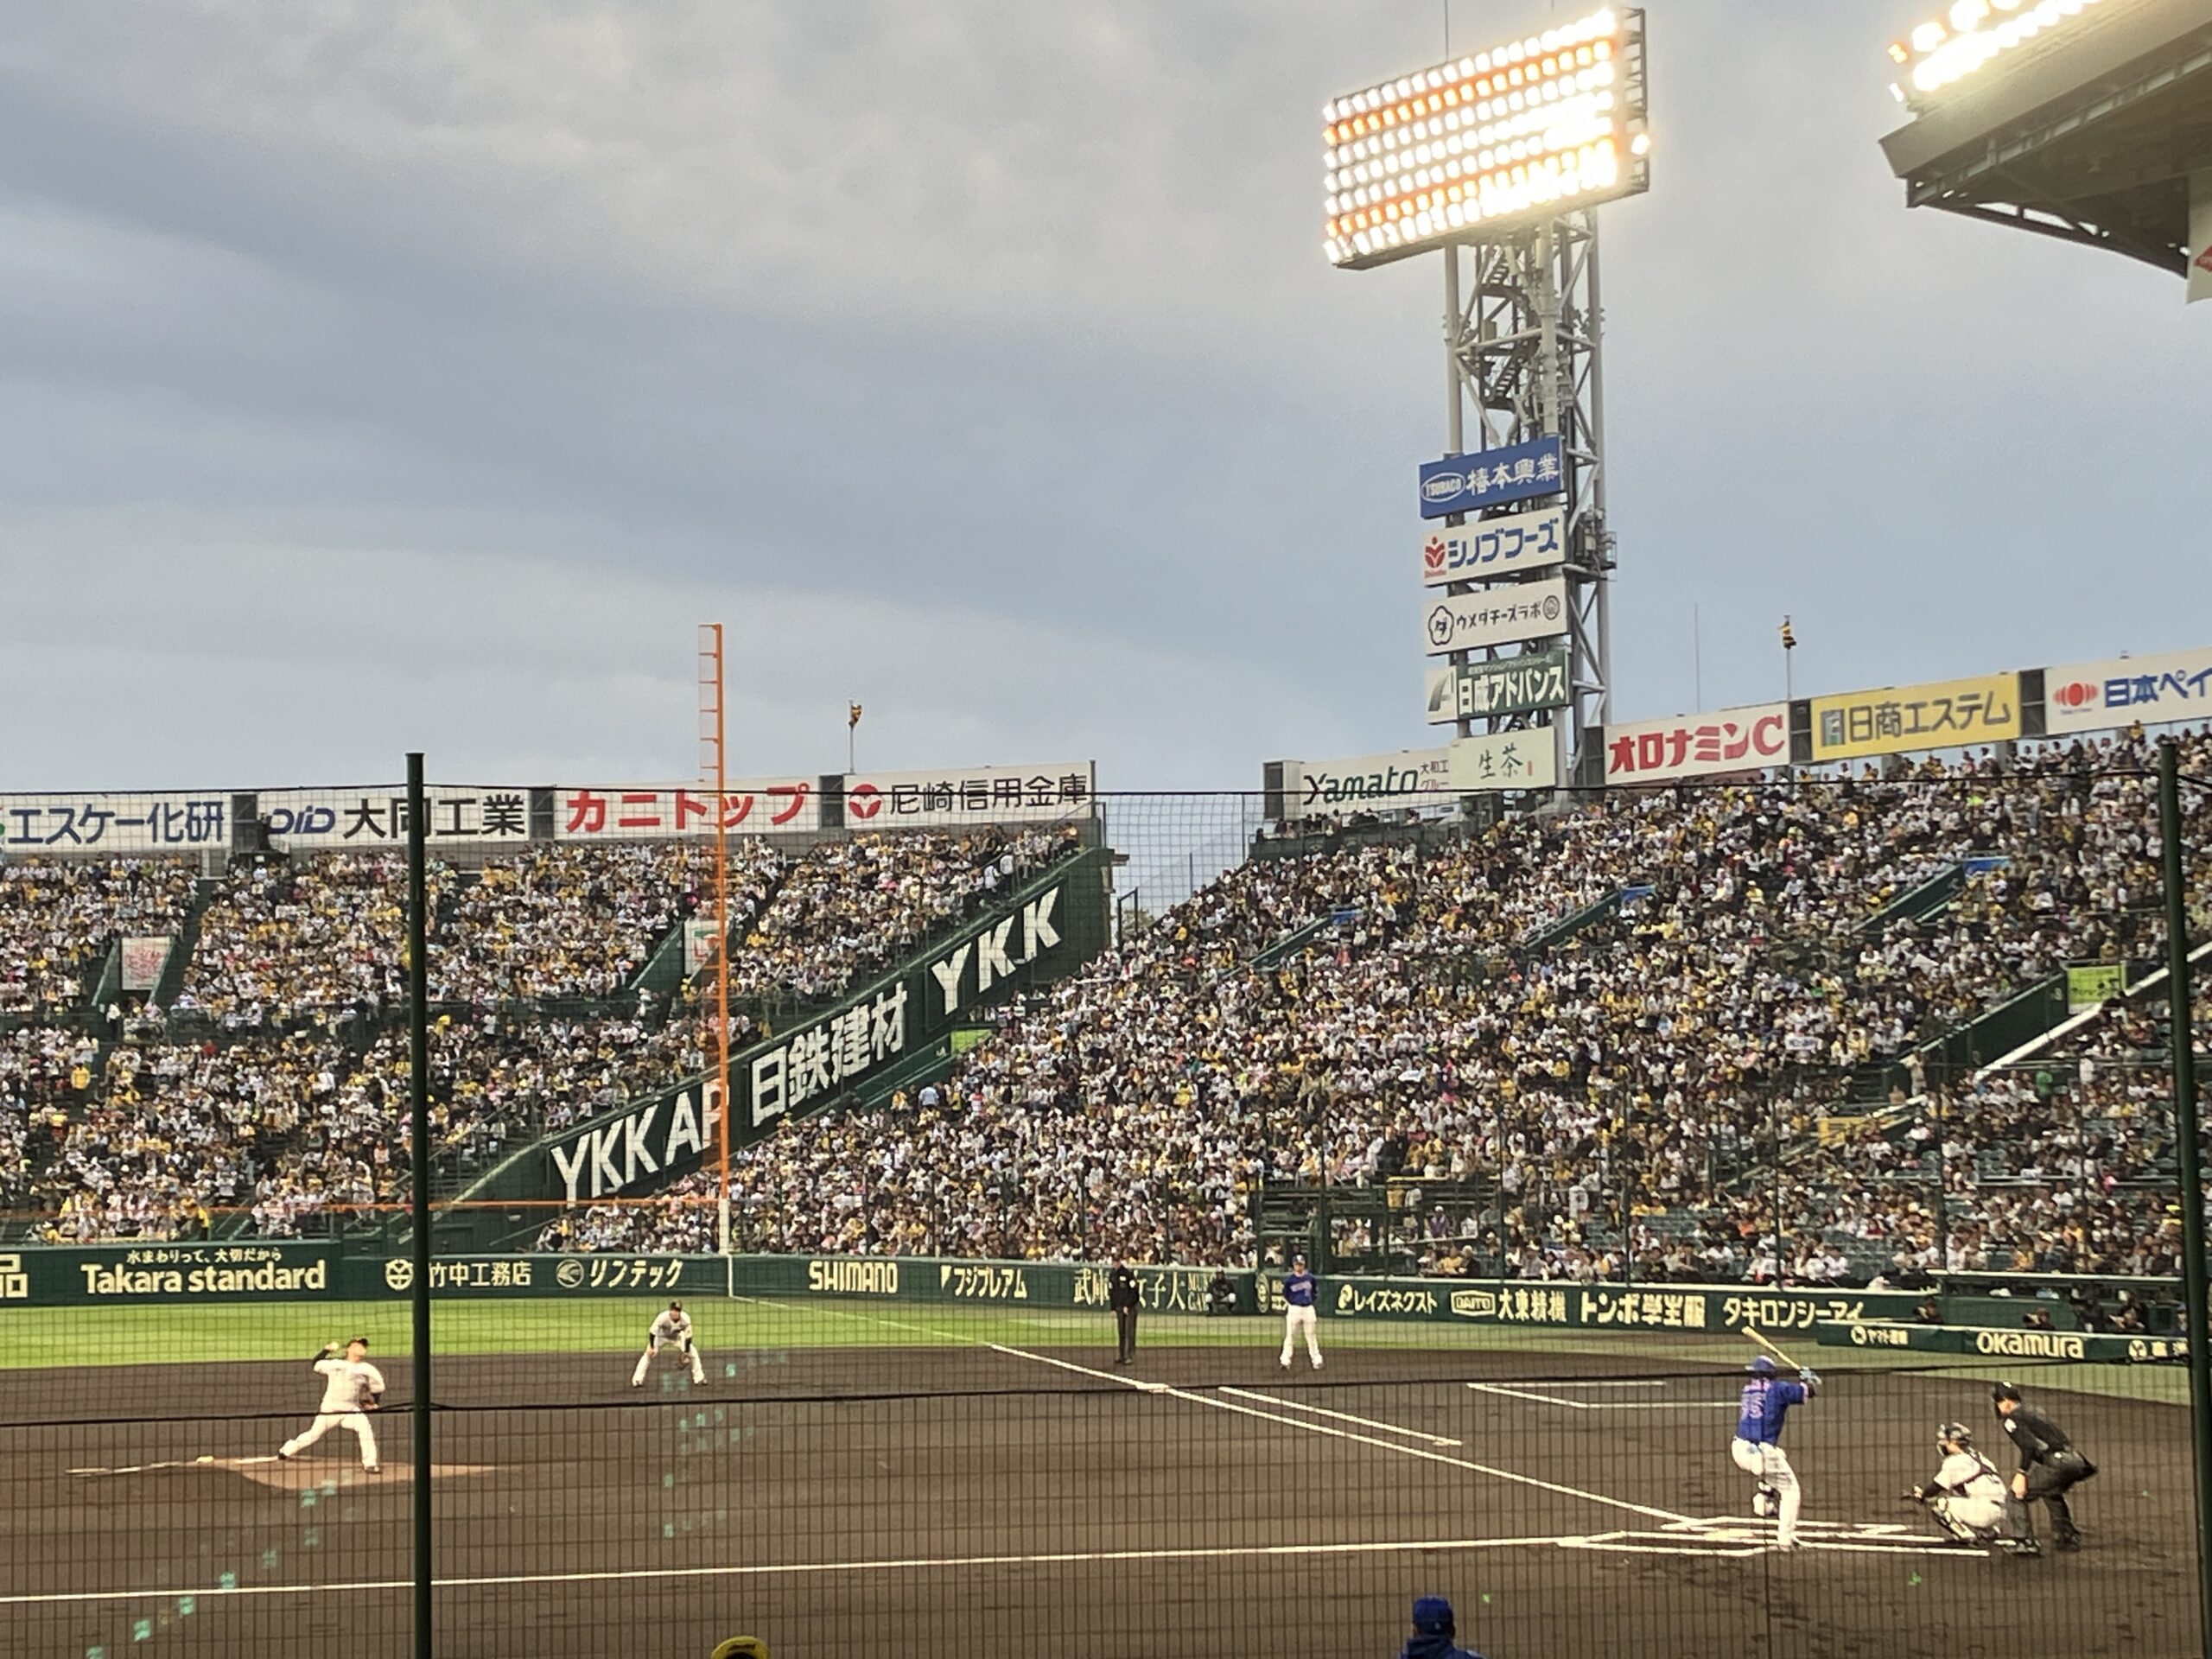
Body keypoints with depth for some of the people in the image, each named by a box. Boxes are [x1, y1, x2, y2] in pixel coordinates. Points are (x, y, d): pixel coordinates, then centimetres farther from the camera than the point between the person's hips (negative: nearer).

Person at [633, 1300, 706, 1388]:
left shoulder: (685, 1319, -29)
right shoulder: (663, 1317, -36)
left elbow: (688, 1336, -20)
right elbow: (652, 1331, -26)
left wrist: (686, 1352, -20)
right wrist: (651, 1347, -30)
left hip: (676, 1338, 3)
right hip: (661, 1337, -3)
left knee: (693, 1353, -7)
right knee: (648, 1354, -23)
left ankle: (699, 1378, 10)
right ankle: (637, 1380, -17)